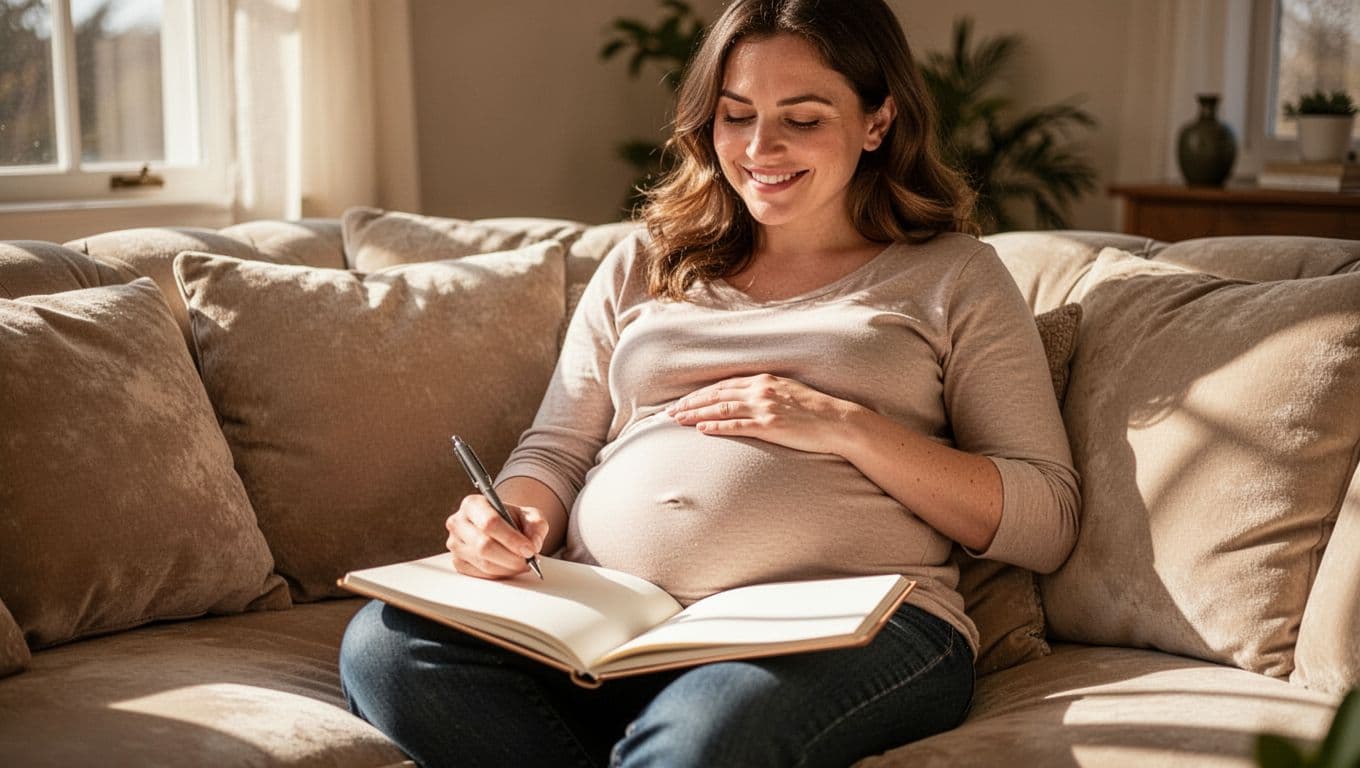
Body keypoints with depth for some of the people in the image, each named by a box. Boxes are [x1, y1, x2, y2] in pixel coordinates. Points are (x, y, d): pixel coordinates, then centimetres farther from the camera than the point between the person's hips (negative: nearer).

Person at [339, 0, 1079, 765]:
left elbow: (1046, 522, 5)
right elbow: (556, 449, 21)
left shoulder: (954, 277, 13)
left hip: (847, 629, -5)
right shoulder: (644, 265, 24)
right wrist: (509, 522, -4)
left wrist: (845, 426, -6)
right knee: (383, 643, -25)